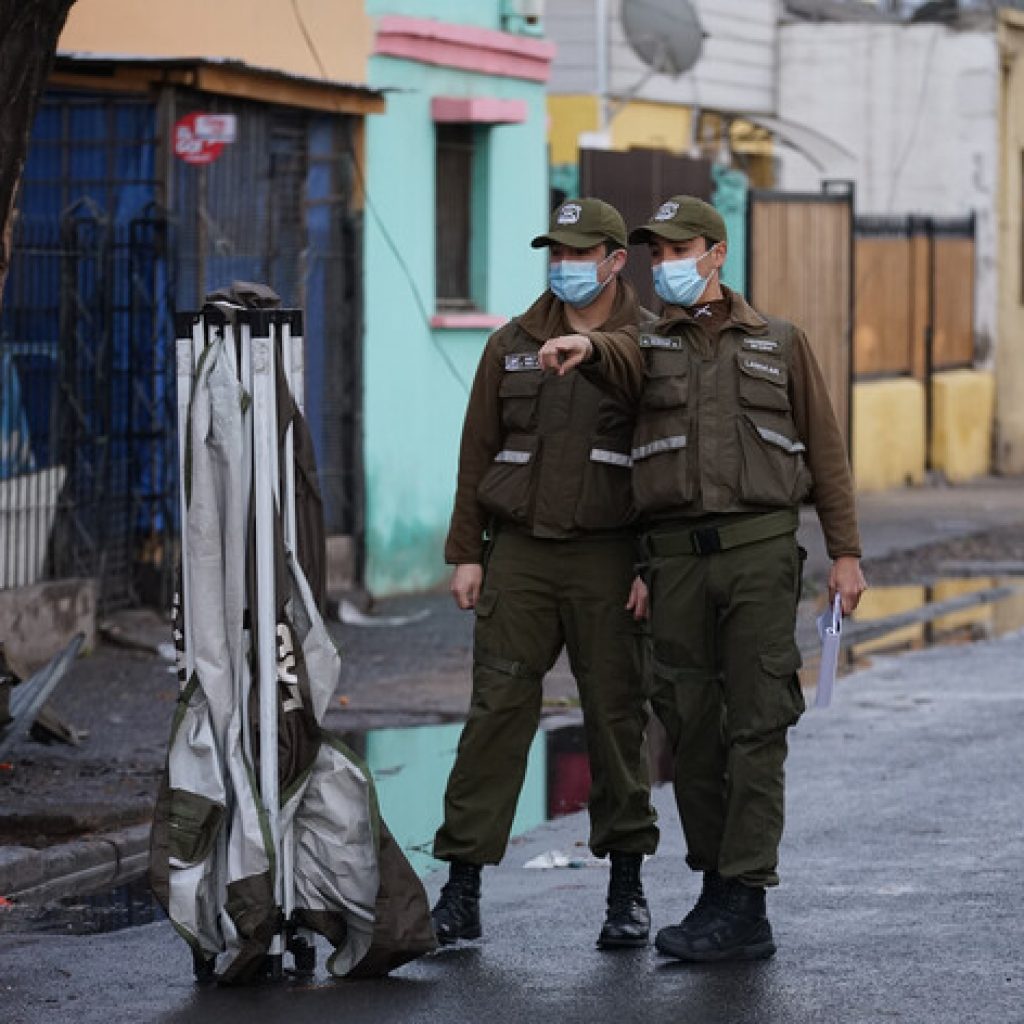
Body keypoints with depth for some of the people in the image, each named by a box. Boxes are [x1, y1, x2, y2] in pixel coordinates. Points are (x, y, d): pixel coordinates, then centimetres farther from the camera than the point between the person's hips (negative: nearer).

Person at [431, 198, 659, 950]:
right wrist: (466, 554, 5)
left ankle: (628, 889, 12)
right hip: (519, 555, 2)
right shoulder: (512, 347, 11)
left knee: (617, 717, 2)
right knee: (497, 710, -3)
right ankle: (462, 891, -2)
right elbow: (477, 454, 12)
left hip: (607, 559, -2)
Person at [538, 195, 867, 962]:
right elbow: (619, 359, -13)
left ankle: (745, 905, -9)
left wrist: (846, 553, 3)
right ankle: (715, 888, 15)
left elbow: (825, 450, 9)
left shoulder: (779, 344, 11)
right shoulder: (651, 347, 13)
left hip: (760, 551, -3)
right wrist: (585, 345, -37)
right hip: (678, 557, 3)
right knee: (689, 724, 4)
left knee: (755, 725, -7)